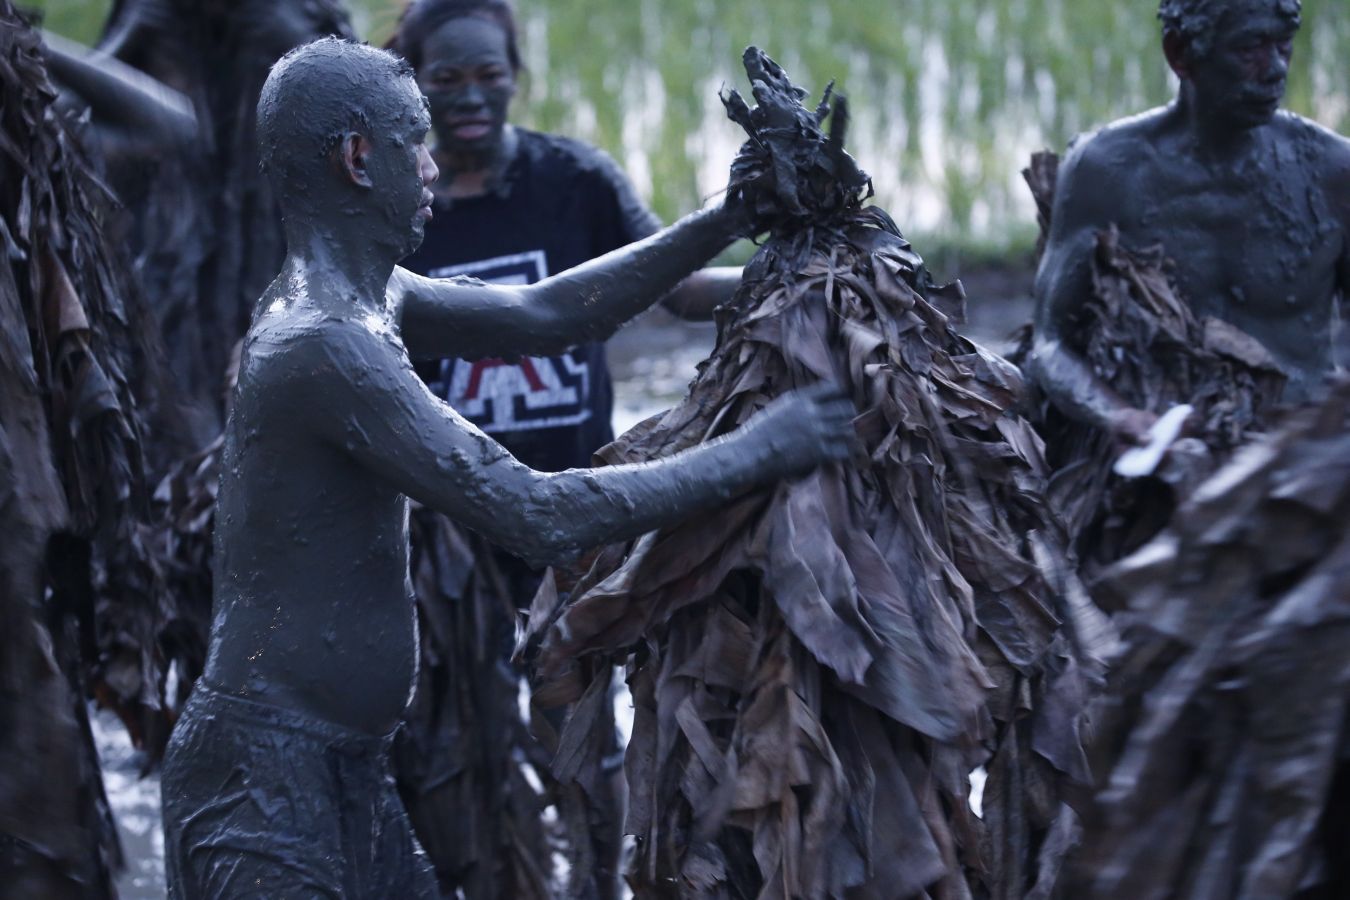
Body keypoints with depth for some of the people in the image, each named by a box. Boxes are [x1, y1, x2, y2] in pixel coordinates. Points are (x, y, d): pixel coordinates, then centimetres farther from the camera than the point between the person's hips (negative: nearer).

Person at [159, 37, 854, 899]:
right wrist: (754, 453, -16)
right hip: (267, 773, -10)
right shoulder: (323, 345, -22)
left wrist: (729, 219, 12)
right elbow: (538, 518, -25)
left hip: (345, 769, 10)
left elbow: (543, 314, 20)